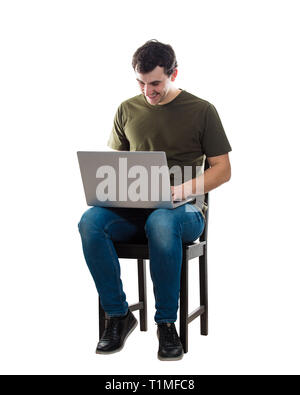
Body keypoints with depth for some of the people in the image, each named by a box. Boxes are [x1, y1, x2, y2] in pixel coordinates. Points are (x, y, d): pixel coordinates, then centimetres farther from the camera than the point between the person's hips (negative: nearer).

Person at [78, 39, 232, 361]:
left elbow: (223, 169, 3)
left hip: (184, 210, -3)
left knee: (160, 222, -41)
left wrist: (186, 188, -16)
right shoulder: (128, 110, 15)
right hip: (132, 209, 4)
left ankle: (167, 322, -23)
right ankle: (118, 314, -14)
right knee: (91, 222, -29)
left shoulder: (201, 111, 5)